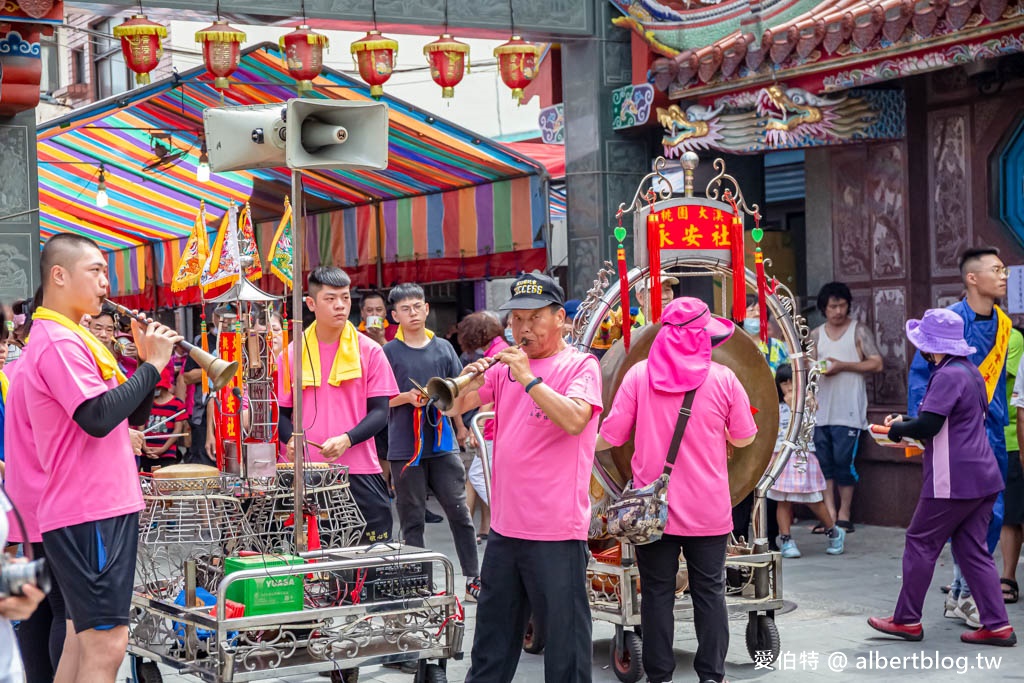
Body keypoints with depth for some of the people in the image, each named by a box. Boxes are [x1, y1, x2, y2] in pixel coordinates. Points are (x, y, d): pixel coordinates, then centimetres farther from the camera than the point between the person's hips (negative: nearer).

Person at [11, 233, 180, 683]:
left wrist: (149, 361, 3)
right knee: (106, 645, -11)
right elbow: (99, 417, -26)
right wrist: (152, 364, -15)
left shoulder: (71, 339, 19)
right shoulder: (59, 342, -13)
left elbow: (135, 415, 18)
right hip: (90, 513, -11)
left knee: (87, 637, 16)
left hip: (96, 507, 11)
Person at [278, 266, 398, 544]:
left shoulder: (369, 351, 3)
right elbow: (282, 410, 12)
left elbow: (380, 413, 0)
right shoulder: (293, 353, 7)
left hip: (359, 470, -1)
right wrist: (291, 439, -9)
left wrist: (347, 439, -18)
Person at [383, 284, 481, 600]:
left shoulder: (443, 348, 10)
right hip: (405, 446, -2)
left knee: (459, 511, -1)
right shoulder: (389, 352, 2)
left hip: (442, 443, 2)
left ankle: (473, 579, 6)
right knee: (411, 518, 4)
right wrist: (407, 397, -13)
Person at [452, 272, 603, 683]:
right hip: (504, 525, 6)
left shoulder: (580, 365, -5)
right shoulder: (505, 366, 10)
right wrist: (469, 383, -13)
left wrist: (528, 377, -24)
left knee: (564, 635, 1)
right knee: (493, 633, 18)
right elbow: (455, 407, 7)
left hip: (556, 529, -6)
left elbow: (574, 419, -22)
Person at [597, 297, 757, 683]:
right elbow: (744, 438, 2)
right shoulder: (722, 379, -7)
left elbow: (611, 436, -3)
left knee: (657, 591, 8)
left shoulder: (639, 375, -6)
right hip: (707, 510, 0)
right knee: (709, 590, 10)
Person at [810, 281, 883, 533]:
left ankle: (844, 515, 2)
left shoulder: (859, 332, 3)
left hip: (848, 411, -4)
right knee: (824, 462, 1)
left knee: (843, 461, -6)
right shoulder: (816, 335, 15)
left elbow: (876, 364, -3)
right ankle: (829, 514, 5)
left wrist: (843, 366, -11)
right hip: (821, 410, 4)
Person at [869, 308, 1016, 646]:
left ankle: (907, 620, 11)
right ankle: (997, 625, 6)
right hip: (982, 477, 9)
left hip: (954, 481, -9)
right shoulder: (970, 371, 15)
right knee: (972, 549, 11)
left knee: (921, 542, 2)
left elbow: (928, 426, -22)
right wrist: (906, 421, 17)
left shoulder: (948, 375, -17)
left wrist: (897, 429, -3)